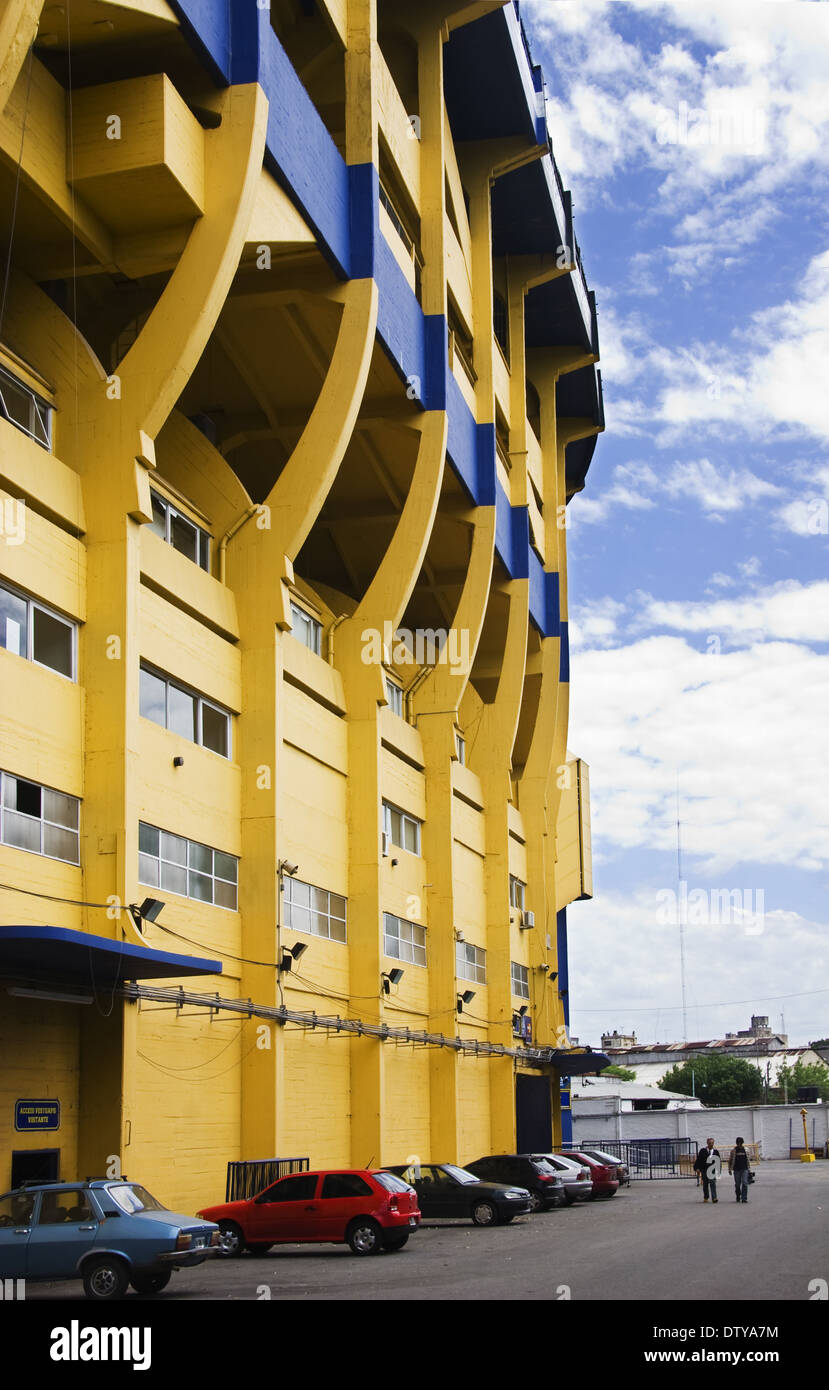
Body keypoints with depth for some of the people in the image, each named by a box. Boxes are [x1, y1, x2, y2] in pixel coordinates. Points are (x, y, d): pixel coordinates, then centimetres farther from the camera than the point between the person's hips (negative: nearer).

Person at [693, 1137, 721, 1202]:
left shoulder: (716, 1151, 8)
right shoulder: (702, 1151, 4)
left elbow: (718, 1161, 11)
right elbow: (698, 1160, 3)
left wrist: (719, 1170, 6)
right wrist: (697, 1168, -4)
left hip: (712, 1170, 0)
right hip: (704, 1170, 0)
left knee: (713, 1184, -11)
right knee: (705, 1184, 8)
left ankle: (714, 1198, -14)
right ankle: (705, 1197, 21)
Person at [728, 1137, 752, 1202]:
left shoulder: (745, 1150, 7)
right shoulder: (733, 1150, 1)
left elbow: (747, 1160, 14)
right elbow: (730, 1160, 5)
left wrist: (749, 1169, 12)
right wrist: (730, 1169, 1)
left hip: (745, 1169, 1)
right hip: (737, 1170, -1)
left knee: (745, 1183, -10)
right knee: (737, 1184, 7)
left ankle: (744, 1198, -8)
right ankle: (738, 1197, 27)